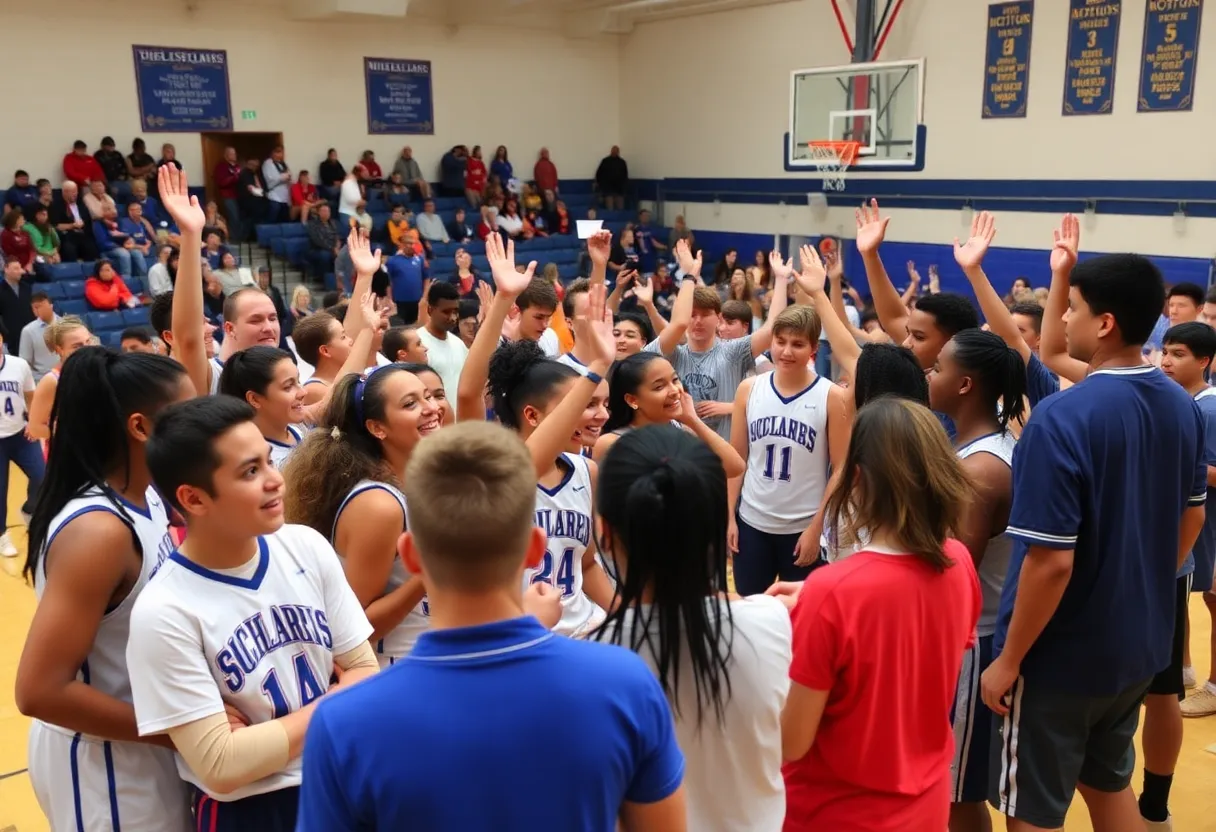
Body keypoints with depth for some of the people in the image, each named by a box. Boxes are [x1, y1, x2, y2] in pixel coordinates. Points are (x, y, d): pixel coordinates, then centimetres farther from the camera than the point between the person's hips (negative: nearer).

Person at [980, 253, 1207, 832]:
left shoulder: (1063, 417, -26)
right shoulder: (1183, 408, -1)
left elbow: (1052, 561, -26)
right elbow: (1192, 518, 12)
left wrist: (1008, 660, -15)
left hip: (1059, 657, -7)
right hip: (1139, 645, 7)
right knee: (1110, 783, 26)